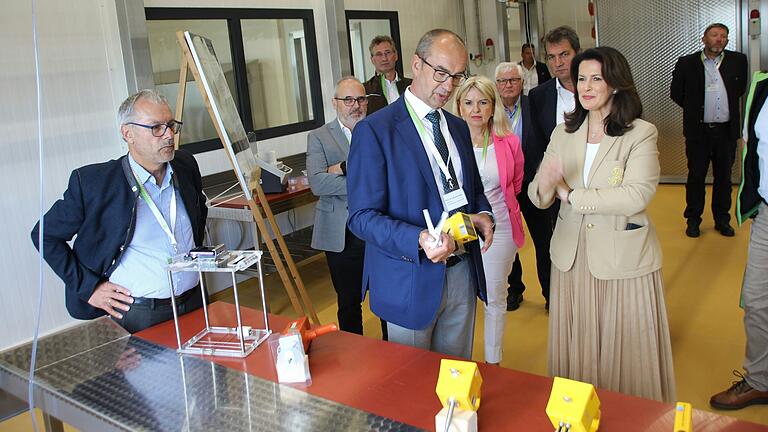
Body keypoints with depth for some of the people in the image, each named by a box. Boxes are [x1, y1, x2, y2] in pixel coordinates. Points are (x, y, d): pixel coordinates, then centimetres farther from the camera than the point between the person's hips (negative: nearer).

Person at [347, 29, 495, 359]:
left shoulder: (458, 127, 9)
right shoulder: (374, 130, -13)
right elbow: (362, 216, -16)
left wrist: (483, 214, -5)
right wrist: (419, 241, -32)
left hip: (463, 274, 6)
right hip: (412, 279, -6)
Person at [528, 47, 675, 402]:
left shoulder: (641, 134, -7)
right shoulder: (563, 134, 6)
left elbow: (637, 195, -21)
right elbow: (538, 197, 1)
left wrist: (571, 195, -16)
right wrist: (544, 186, -23)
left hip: (623, 257, -3)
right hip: (572, 255, 4)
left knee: (625, 347, 10)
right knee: (577, 346, 15)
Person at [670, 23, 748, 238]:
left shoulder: (737, 60, 3)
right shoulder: (686, 63, -2)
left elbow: (740, 88, 17)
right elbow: (676, 92, 6)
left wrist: (728, 107, 16)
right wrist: (694, 109, 8)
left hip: (726, 130, 2)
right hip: (698, 130, -2)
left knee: (724, 176, 11)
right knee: (696, 176, 6)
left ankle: (722, 219, 23)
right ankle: (693, 220, 17)